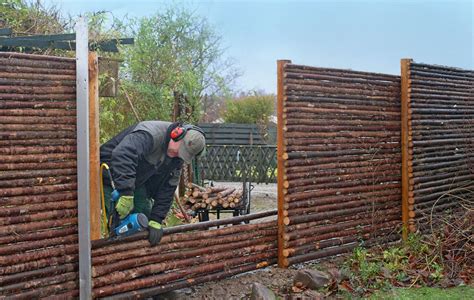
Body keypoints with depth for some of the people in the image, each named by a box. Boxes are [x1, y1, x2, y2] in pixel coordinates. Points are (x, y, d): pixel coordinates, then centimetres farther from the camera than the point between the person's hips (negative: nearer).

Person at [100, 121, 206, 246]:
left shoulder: (178, 156, -9)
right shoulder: (150, 134, -35)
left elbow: (167, 188, -6)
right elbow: (122, 155, -51)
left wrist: (156, 220, -15)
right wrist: (126, 194, -56)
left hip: (137, 181, 7)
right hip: (110, 177, -7)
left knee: (145, 215, 4)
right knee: (121, 222, -15)